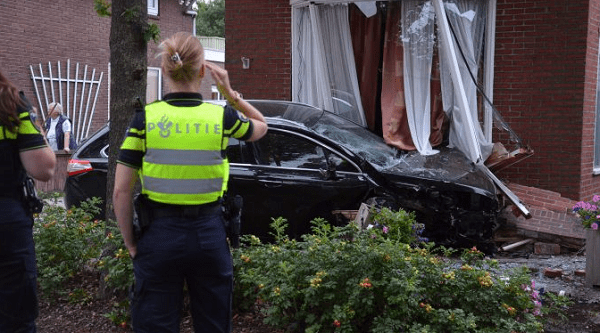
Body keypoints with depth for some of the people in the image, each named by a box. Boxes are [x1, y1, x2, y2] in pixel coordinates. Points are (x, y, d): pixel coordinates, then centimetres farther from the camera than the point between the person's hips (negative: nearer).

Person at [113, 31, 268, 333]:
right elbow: (261, 126, 19)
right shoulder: (221, 117, -6)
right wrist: (230, 93, 12)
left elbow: (121, 192, -8)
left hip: (159, 237, -1)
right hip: (208, 235, 1)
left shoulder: (145, 118, -7)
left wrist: (131, 244, 3)